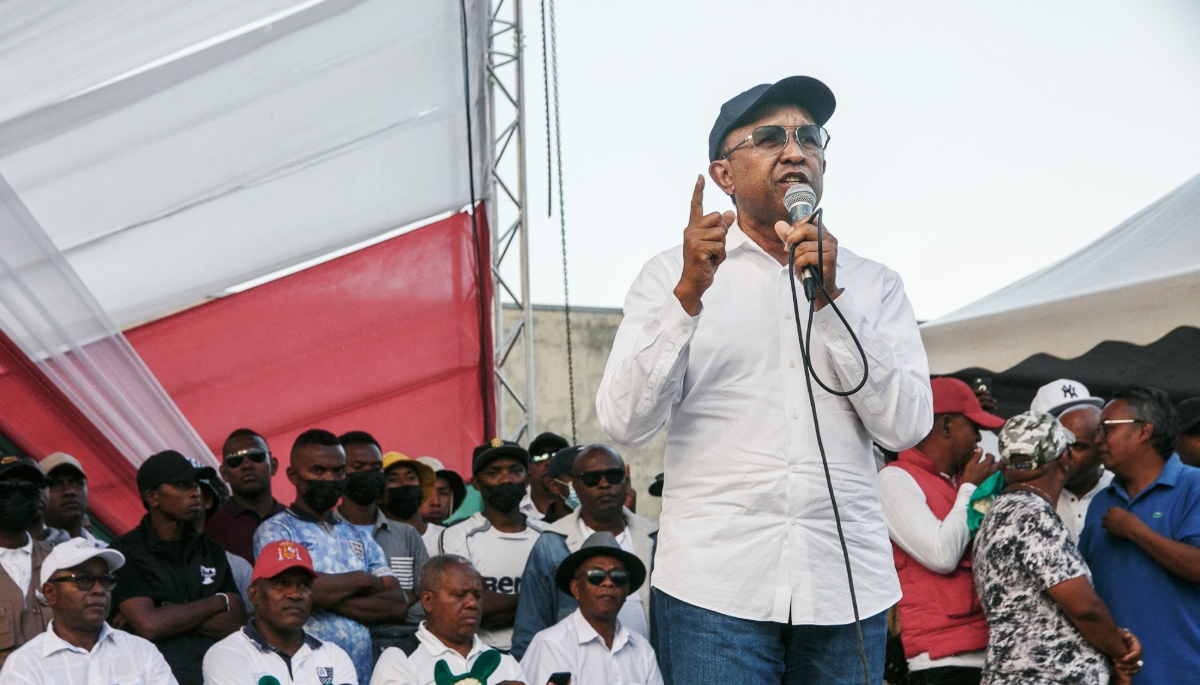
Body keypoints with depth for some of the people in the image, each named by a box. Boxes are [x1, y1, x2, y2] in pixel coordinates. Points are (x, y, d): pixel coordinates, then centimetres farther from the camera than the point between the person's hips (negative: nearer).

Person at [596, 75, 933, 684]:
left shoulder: (872, 285, 10)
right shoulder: (672, 275, 5)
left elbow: (906, 426, -2)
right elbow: (624, 423, -6)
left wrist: (830, 299, -10)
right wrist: (689, 293, -16)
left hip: (848, 584, 2)